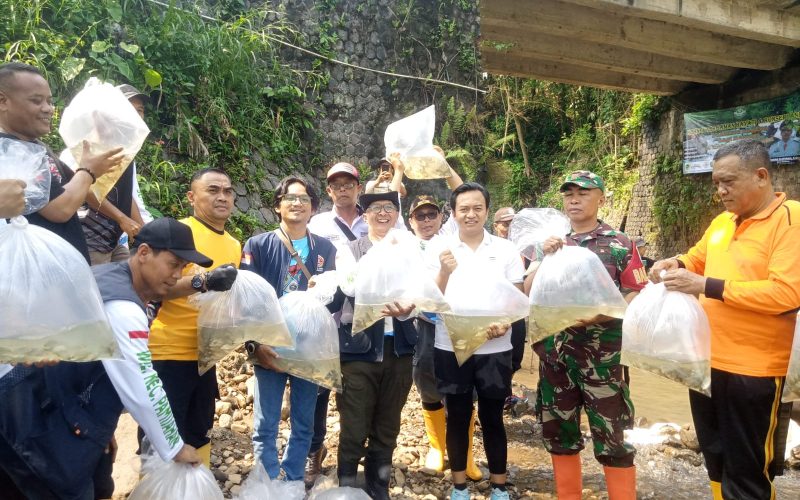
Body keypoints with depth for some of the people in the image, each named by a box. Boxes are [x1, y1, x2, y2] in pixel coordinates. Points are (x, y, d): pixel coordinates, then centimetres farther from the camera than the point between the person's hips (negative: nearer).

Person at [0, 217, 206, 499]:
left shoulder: (111, 279, 7)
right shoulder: (122, 306, -24)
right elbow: (142, 391, -23)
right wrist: (174, 449, -10)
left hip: (36, 408, 10)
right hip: (36, 422, -9)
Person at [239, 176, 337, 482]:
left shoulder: (326, 249, 7)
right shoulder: (258, 245, -1)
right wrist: (255, 345, -14)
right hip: (271, 348, -2)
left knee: (304, 426, 13)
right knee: (265, 427, 4)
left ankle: (294, 485, 29)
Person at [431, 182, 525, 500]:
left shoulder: (506, 250, 1)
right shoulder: (441, 250, -1)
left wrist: (504, 323, -19)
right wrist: (445, 272, -24)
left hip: (494, 348, 0)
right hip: (451, 347, 0)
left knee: (492, 417, 10)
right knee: (458, 417, 11)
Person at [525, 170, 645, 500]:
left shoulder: (621, 244, -1)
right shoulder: (552, 244, 10)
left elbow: (637, 298, -5)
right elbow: (527, 294, 4)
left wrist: (596, 315, -20)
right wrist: (543, 258, -11)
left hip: (602, 356, -4)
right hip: (555, 355, 4)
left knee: (612, 438, 3)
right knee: (559, 434, 13)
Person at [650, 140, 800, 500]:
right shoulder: (721, 222, 8)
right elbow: (697, 259, 25)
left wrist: (706, 286, -24)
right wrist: (676, 264, 2)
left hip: (754, 370, -7)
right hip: (707, 361, 7)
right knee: (715, 458, 21)